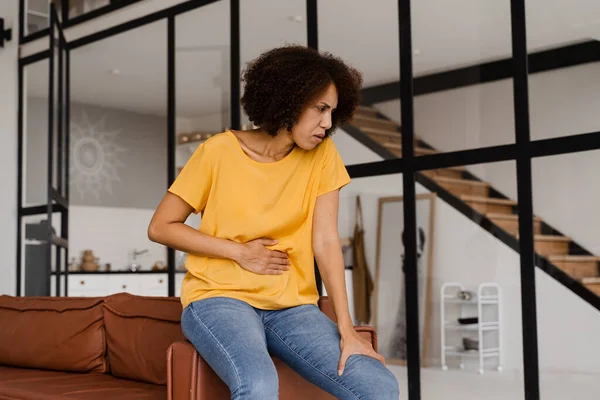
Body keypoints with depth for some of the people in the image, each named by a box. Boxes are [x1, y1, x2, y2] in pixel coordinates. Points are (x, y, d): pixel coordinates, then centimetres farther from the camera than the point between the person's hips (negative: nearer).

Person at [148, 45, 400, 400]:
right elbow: (160, 228, -1)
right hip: (219, 297, -3)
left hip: (291, 306, 4)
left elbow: (326, 242, -5)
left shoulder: (323, 155, 1)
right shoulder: (220, 151, -7)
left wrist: (347, 330, -14)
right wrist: (240, 252, -9)